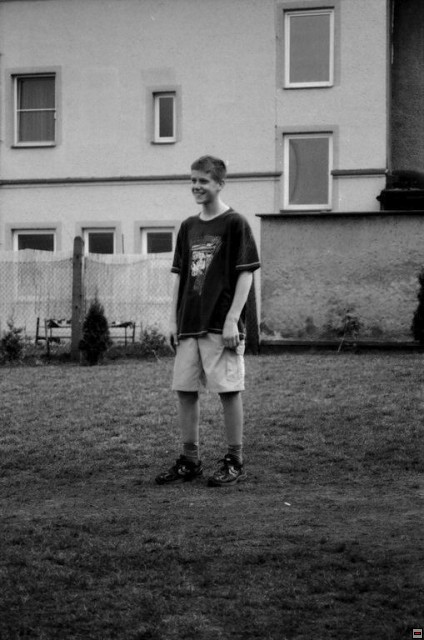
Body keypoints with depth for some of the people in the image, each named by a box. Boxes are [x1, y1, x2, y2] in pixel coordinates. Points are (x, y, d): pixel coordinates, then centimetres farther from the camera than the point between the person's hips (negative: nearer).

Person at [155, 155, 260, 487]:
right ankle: (190, 461, 16)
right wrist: (174, 321, 10)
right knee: (185, 391, 6)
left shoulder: (235, 223, -5)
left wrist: (232, 320, -15)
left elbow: (246, 274, -9)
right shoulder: (188, 227, 13)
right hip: (189, 325, 6)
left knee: (229, 391, -2)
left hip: (222, 326, -6)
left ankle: (235, 462, 6)